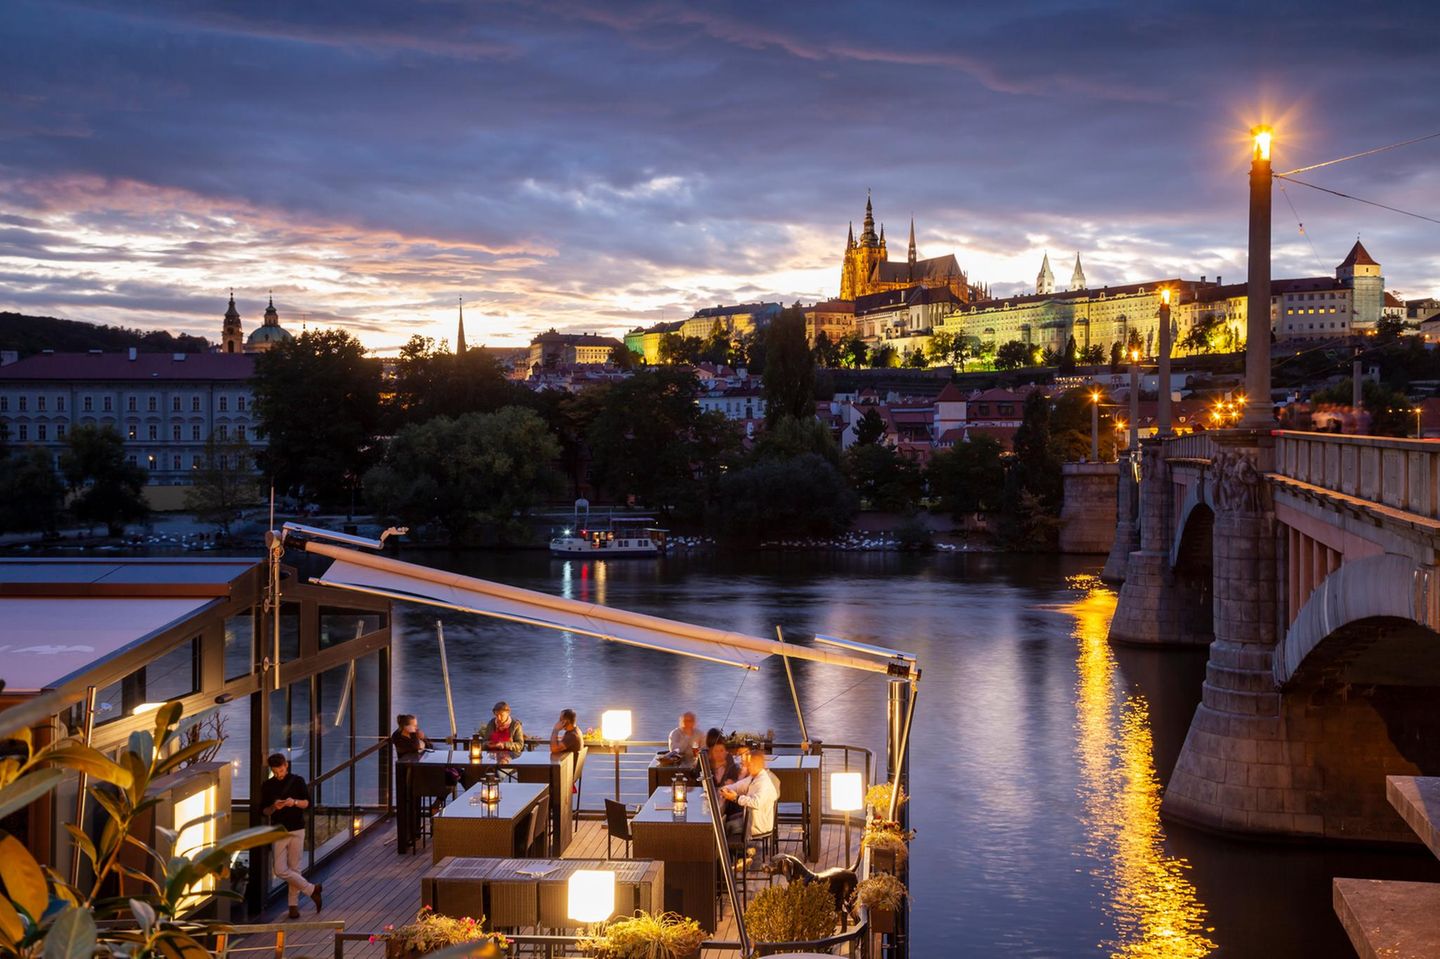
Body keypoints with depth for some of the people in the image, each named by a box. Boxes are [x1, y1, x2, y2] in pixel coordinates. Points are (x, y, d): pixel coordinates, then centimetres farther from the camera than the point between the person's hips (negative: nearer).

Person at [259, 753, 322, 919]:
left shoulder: (297, 781, 1)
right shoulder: (267, 786, 3)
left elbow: (308, 803, 2)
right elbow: (263, 810, 5)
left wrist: (295, 802, -18)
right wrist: (274, 807, -16)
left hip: (297, 830, -1)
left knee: (294, 868, 3)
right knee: (280, 870, -9)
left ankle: (294, 905, 15)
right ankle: (312, 890, 5)